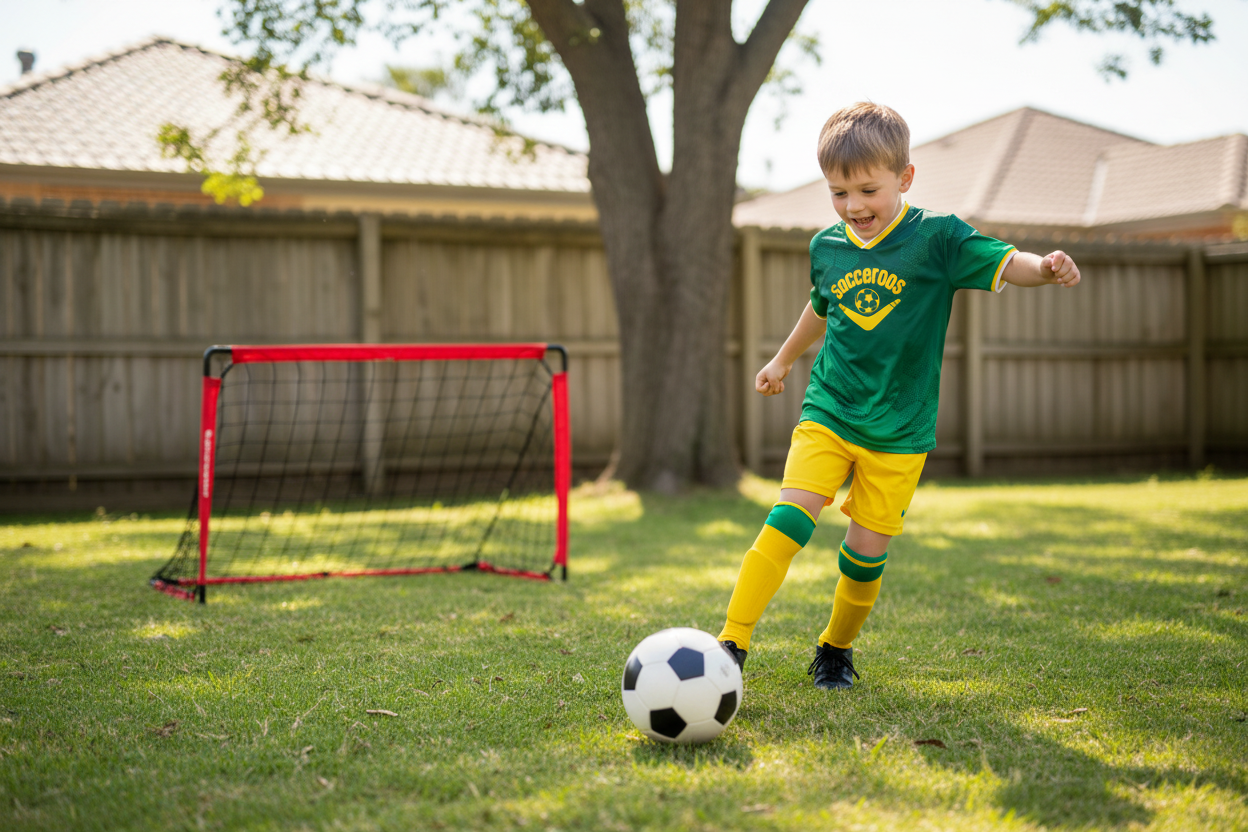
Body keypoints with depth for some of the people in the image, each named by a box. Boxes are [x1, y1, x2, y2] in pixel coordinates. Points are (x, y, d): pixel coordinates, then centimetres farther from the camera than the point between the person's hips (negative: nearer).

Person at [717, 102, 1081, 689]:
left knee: (867, 551, 2)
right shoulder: (827, 247, 5)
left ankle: (837, 648, 27)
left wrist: (1045, 267, -37)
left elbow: (1004, 264, -15)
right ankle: (731, 645, -14)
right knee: (789, 519, -16)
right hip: (828, 414, 2)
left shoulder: (935, 238, -7)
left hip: (900, 427, -2)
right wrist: (783, 359, 38)